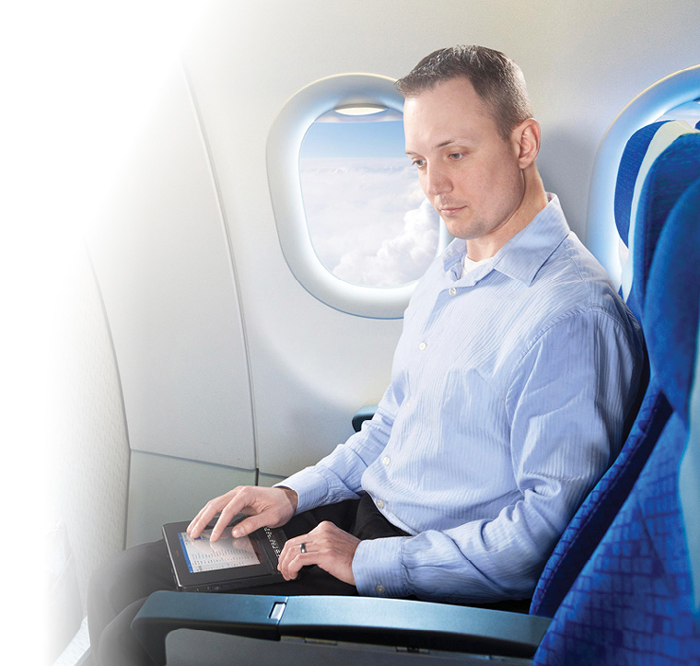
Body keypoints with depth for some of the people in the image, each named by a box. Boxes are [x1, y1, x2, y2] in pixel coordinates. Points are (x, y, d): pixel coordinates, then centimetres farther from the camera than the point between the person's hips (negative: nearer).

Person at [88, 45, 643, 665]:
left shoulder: (576, 316, -21)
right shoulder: (449, 270, 11)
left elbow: (550, 526, -22)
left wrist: (370, 561, -20)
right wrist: (295, 493, 6)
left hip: (447, 589, -8)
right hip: (364, 519, 9)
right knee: (127, 577, 3)